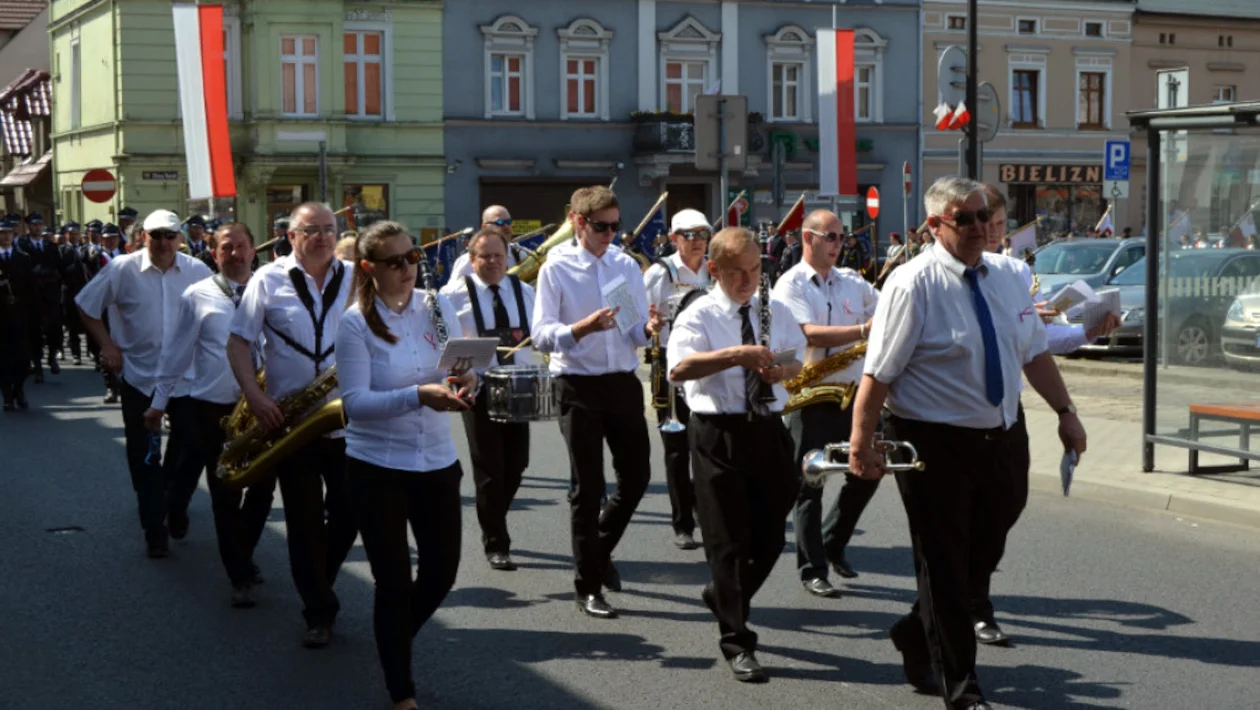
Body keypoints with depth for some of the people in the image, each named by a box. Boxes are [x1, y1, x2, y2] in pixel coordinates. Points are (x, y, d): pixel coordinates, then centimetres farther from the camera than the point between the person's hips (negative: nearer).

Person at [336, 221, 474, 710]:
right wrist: (418, 395, -30)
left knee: (442, 572, 12)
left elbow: (463, 366, 6)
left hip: (438, 462, 4)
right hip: (377, 468, -4)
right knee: (394, 581, 3)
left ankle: (395, 641, 41)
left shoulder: (438, 305, 1)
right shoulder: (356, 322, -11)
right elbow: (355, 402, -17)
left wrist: (465, 382, -19)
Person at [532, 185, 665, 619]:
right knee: (588, 487, 1)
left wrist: (647, 329, -17)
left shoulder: (627, 266, 6)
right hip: (579, 386, -4)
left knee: (636, 475, 9)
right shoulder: (556, 269, -7)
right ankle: (589, 587, 12)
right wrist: (580, 329, -33)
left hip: (623, 382, 4)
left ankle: (600, 550, 35)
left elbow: (636, 332, 7)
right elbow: (540, 335, -15)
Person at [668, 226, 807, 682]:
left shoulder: (777, 312, 11)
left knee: (770, 536, 11)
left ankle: (723, 596, 38)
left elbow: (796, 361, 21)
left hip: (769, 429, 5)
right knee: (728, 539, 0)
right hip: (718, 434, -5)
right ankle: (737, 643, 8)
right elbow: (679, 369, -23)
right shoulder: (700, 316, -6)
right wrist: (736, 354, -34)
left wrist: (782, 369, -3)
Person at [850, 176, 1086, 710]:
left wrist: (1065, 411, 11)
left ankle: (915, 634, 39)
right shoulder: (913, 284, -13)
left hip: (995, 439, 6)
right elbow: (879, 372, -16)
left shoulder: (1005, 275, 7)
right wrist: (861, 444, -18)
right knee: (945, 563, 4)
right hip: (933, 443, -6)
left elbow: (1034, 351, 15)